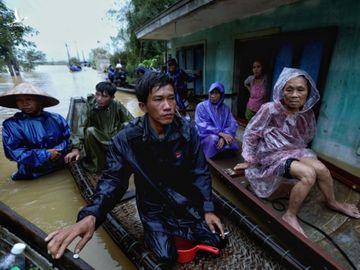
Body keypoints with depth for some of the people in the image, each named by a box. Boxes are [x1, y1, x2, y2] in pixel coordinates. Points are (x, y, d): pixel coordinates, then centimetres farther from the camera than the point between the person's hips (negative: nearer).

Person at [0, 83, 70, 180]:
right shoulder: (11, 124, -2)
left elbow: (70, 138, 6)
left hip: (62, 167, 0)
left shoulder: (56, 118, 5)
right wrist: (46, 154, -15)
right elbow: (14, 152, -9)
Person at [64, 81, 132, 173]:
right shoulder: (89, 106, -14)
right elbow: (80, 127, -23)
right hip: (97, 143, -1)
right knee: (90, 131, -31)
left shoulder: (117, 106, -9)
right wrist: (75, 148, -34)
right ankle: (97, 164, -13)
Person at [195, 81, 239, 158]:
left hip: (223, 136, 3)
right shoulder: (201, 106, -2)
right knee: (214, 138, -37)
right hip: (206, 137, -3)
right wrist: (220, 133, -24)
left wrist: (223, 137, -23)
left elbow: (232, 124, -3)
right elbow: (202, 126, -13)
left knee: (234, 144, -28)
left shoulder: (225, 108, 9)